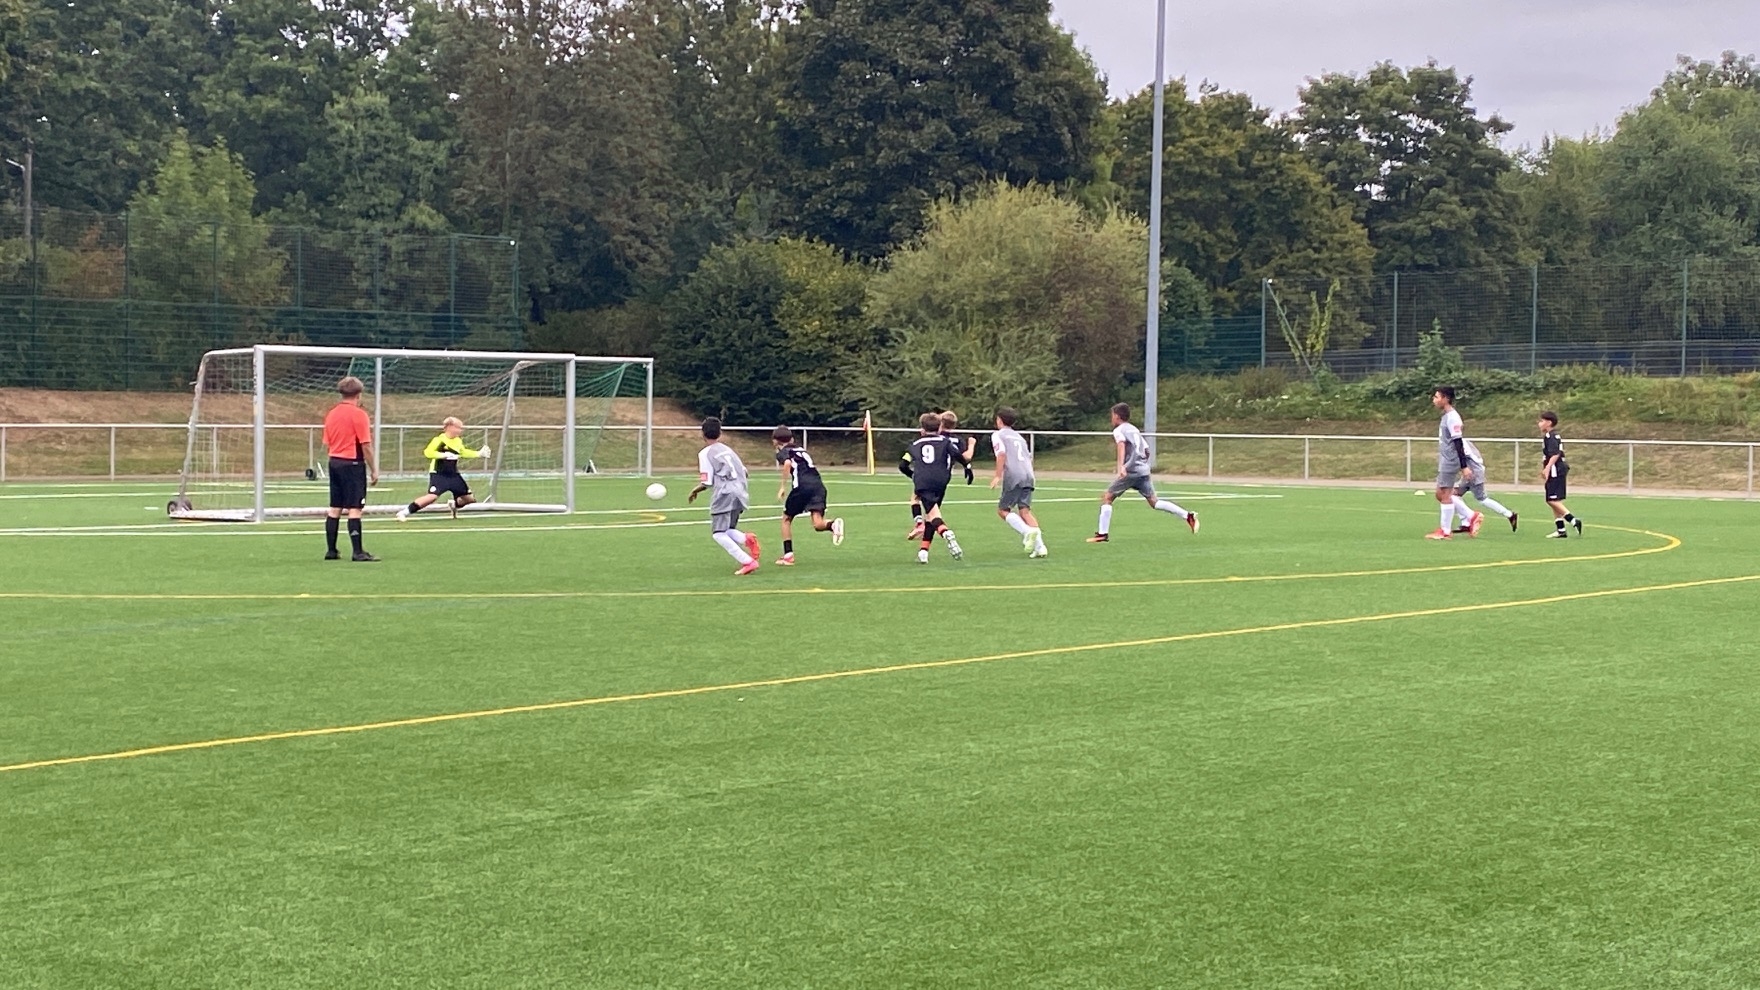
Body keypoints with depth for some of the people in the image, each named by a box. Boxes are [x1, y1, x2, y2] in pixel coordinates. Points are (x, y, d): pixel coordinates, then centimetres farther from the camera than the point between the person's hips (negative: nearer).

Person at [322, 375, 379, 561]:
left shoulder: (331, 413, 10)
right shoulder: (358, 414, -11)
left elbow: (327, 442, 14)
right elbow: (366, 445, -13)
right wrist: (374, 470, -7)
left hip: (334, 462, 7)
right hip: (353, 463, -7)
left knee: (335, 508, 11)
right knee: (354, 509, -6)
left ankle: (331, 550, 15)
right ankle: (358, 552, -7)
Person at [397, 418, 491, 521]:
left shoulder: (458, 441, 7)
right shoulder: (439, 440, -15)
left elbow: (463, 452, 27)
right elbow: (427, 452, -25)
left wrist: (479, 454, 19)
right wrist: (443, 455, -33)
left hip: (453, 475, 7)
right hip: (438, 475, -7)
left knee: (470, 498, 6)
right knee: (432, 496, -27)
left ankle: (455, 505, 39)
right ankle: (403, 513, -18)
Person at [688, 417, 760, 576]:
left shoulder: (705, 453, -1)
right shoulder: (727, 449, 19)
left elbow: (707, 482, -5)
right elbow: (744, 472, 18)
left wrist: (695, 491, 13)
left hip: (724, 495, -7)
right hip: (740, 493, 7)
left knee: (719, 534, -3)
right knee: (728, 529, 20)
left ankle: (748, 562, -16)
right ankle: (747, 539, -12)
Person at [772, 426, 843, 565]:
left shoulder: (782, 452, 10)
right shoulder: (800, 449, 30)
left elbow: (787, 463, -12)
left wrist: (783, 487, -9)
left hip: (802, 486, -4)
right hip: (818, 484, 5)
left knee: (787, 518, 18)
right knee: (818, 524, -7)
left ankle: (788, 555, 15)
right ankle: (833, 525, -39)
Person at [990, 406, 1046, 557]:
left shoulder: (998, 435, 5)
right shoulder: (1019, 437, 26)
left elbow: (1001, 454, -10)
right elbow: (1030, 457, 24)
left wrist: (998, 476, -11)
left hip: (1013, 477, -6)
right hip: (1028, 476, 6)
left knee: (1003, 509, 3)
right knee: (1025, 510, 3)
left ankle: (1027, 532, -20)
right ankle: (1039, 546, -12)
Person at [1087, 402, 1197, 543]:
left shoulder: (1118, 430, -1)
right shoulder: (1135, 430, 22)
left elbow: (1121, 445, -22)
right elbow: (1146, 451, 24)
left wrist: (1121, 465, -38)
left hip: (1131, 472, -7)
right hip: (1144, 471, 7)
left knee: (1107, 498, 1)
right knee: (1153, 501, 9)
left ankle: (1103, 534, -5)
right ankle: (1187, 516, -3)